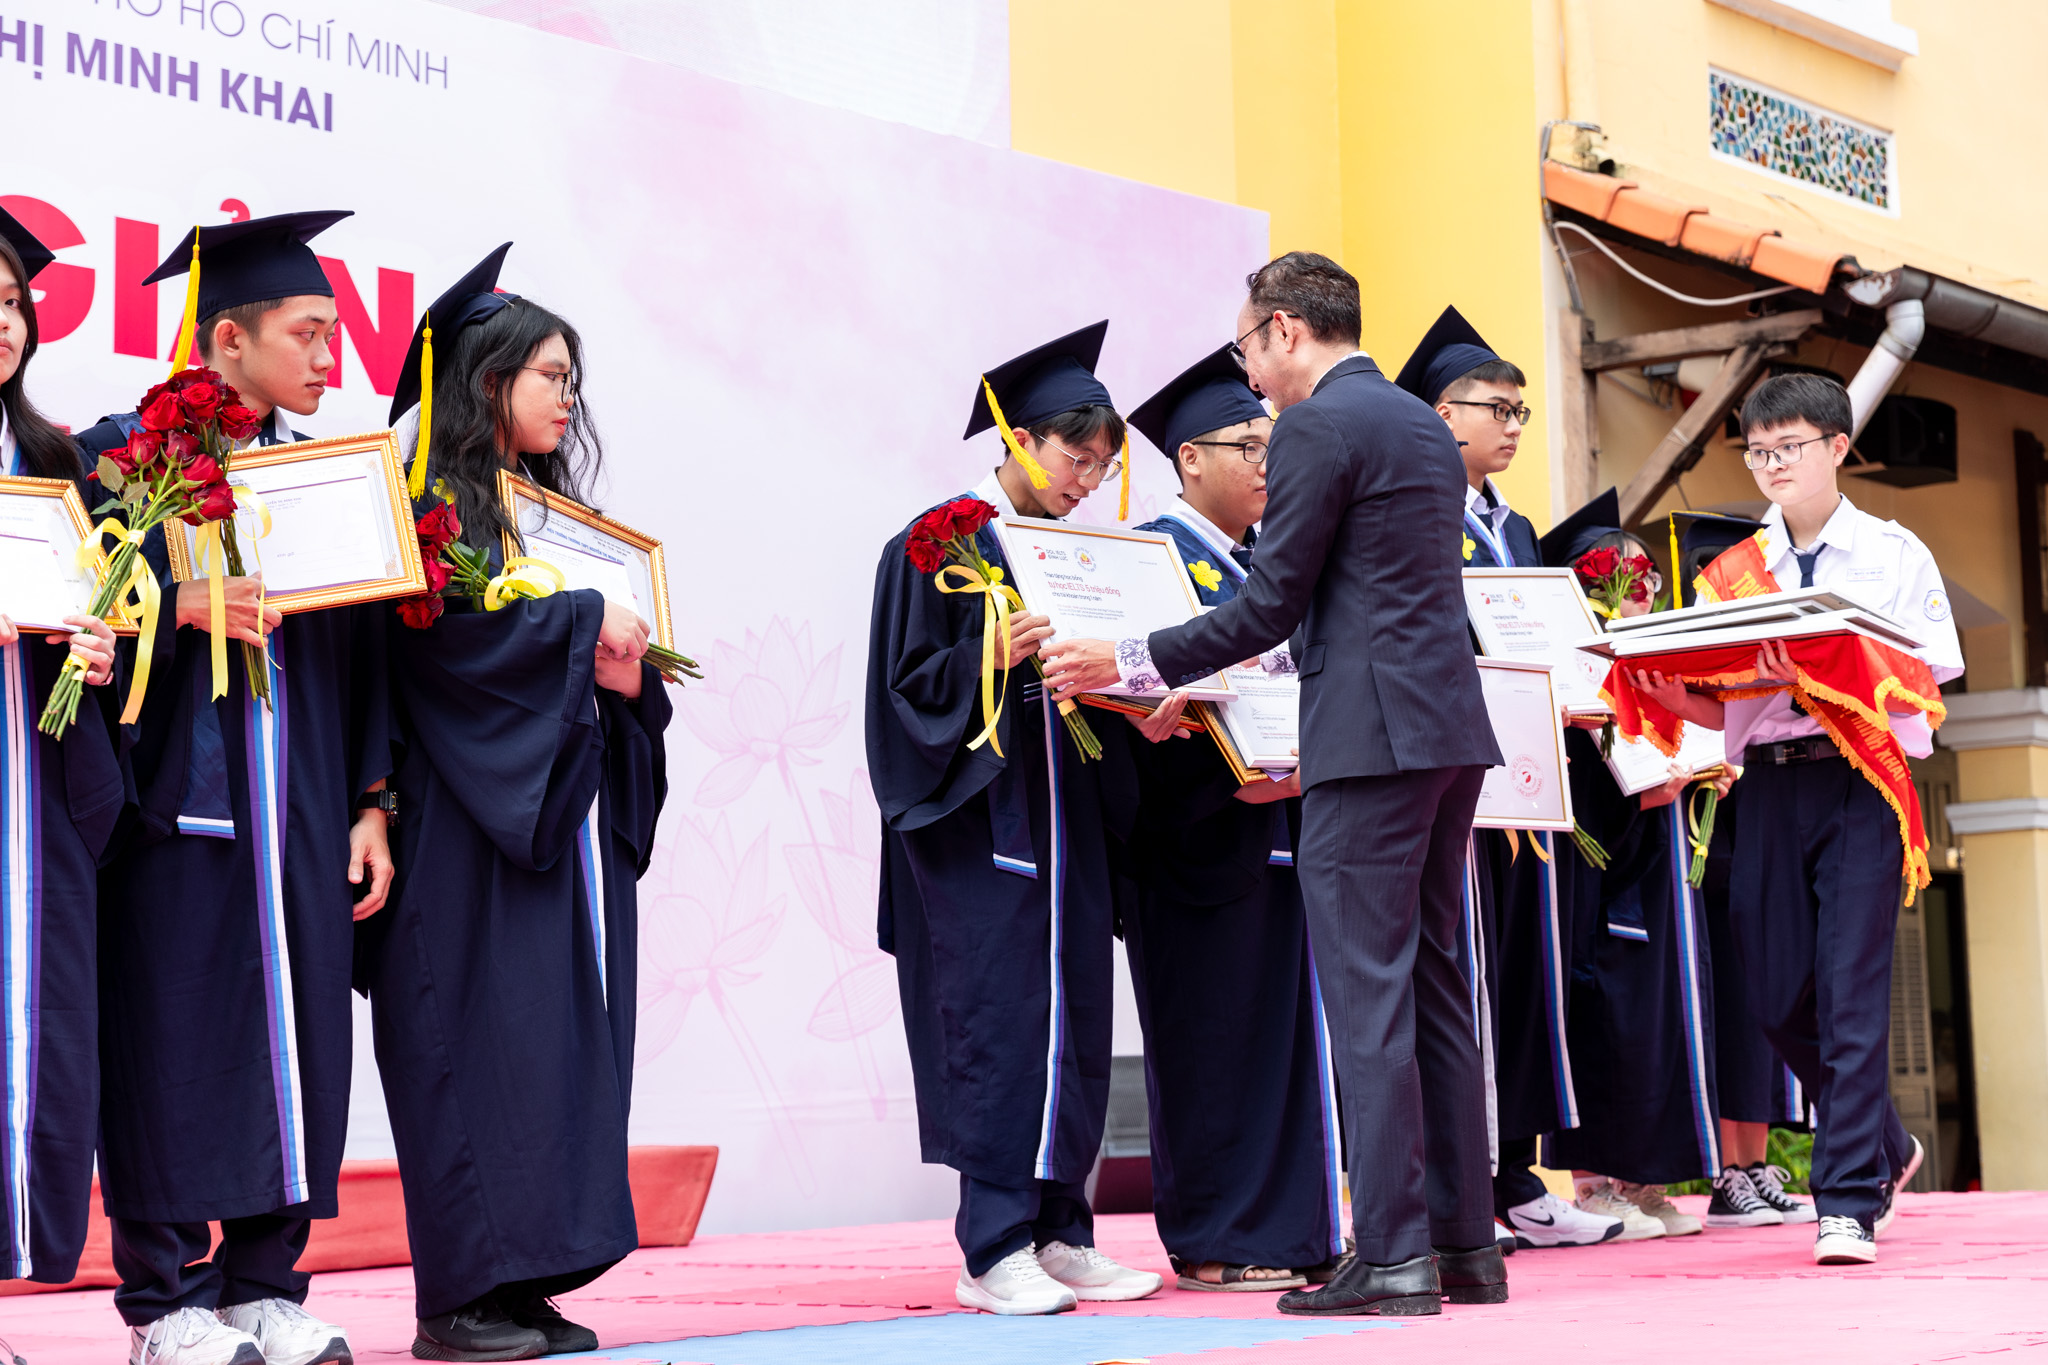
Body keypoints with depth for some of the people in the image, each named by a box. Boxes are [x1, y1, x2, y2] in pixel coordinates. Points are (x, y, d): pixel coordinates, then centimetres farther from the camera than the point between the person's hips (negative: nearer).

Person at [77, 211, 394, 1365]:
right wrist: (184, 604, -23)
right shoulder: (130, 451, 1)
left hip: (301, 807, 5)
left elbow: (368, 652, 15)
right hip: (181, 792, -5)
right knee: (178, 1037, -5)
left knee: (295, 1038, 3)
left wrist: (371, 803, 8)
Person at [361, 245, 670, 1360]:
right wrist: (583, 621, -12)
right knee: (483, 1033, -9)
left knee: (566, 1031, 4)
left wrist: (626, 676, -5)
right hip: (473, 815, -8)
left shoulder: (558, 510, 20)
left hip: (565, 802, 8)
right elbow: (440, 631, -19)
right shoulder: (436, 502, -4)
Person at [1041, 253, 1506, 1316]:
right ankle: (1465, 1242, 15)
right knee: (1431, 983, 12)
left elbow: (1273, 602, -12)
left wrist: (1133, 664, -5)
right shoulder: (1424, 427, 18)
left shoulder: (1316, 429, -9)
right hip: (1449, 724, 9)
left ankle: (1392, 1256, -6)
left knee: (1368, 993, -7)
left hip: (1371, 737, -9)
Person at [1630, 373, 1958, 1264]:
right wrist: (1669, 693, -9)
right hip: (1768, 781, 4)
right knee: (1779, 995, 4)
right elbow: (1723, 707, 12)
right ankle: (1884, 1147, 28)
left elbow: (1935, 669, -4)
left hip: (1861, 772, -4)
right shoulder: (1733, 571, 14)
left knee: (1851, 988, -10)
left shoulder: (1895, 554, 6)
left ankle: (1849, 1203, -7)